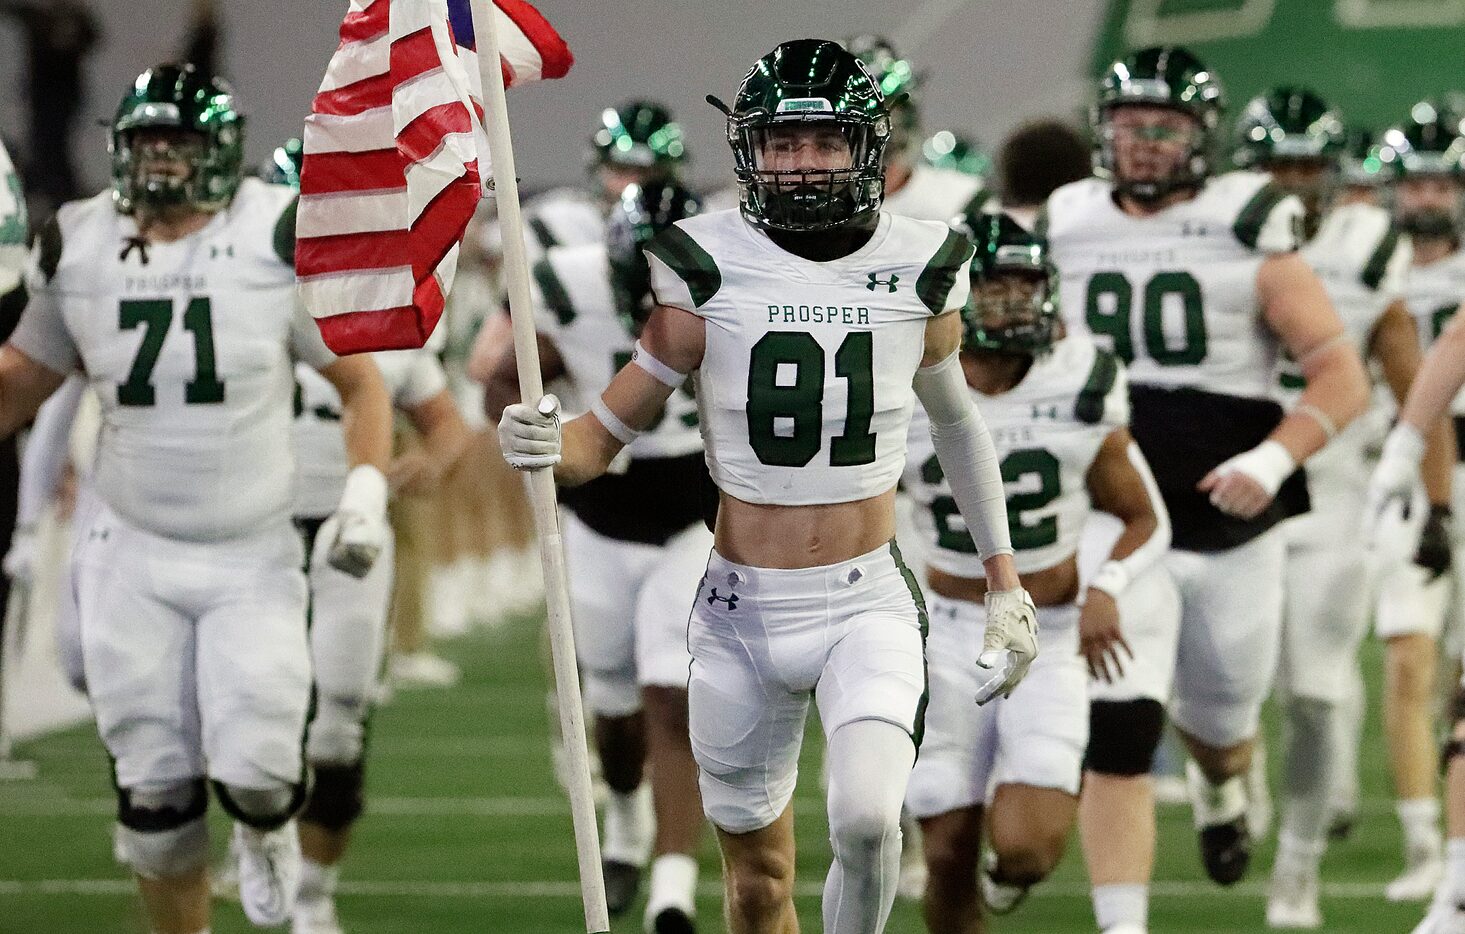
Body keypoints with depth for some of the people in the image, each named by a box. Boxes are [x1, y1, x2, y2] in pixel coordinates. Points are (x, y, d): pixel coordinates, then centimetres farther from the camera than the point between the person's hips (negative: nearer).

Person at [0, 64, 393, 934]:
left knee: (253, 770, -10)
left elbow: (361, 380, -1)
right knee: (154, 791, 1)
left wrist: (367, 489, -12)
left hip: (256, 555, -2)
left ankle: (269, 825, 27)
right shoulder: (80, 250, -1)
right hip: (134, 554, 2)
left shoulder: (281, 242, -10)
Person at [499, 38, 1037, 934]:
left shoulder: (920, 272, -1)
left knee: (866, 819, -24)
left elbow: (958, 423, 17)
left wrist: (1005, 582, 21)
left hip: (868, 602, -1)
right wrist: (548, 446, -25)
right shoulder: (707, 273, -6)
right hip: (742, 614, 1)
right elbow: (607, 434, -2)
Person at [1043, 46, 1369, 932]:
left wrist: (1272, 460, -24)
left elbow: (1343, 378, -10)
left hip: (1233, 534, 0)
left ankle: (1221, 790, 58)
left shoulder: (1249, 236, -8)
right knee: (1115, 733, -16)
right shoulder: (1068, 231, 1)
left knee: (1219, 723, 21)